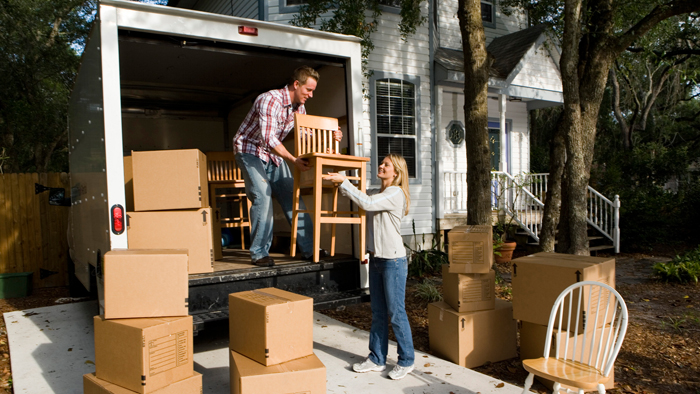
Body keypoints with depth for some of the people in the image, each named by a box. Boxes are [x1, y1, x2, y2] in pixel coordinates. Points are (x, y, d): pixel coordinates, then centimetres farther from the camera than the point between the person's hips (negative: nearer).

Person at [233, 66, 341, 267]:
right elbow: (268, 139, -33)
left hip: (273, 154, 8)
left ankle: (308, 248, 4)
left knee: (292, 196, 0)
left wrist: (329, 137, -10)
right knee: (262, 195, -21)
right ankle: (259, 253, -12)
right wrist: (294, 160, -33)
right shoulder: (270, 100, -26)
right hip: (250, 150, -7)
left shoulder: (299, 107, 0)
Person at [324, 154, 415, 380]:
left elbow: (366, 203, -25)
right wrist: (340, 183, -1)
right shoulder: (378, 193, 14)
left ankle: (406, 361, 14)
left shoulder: (396, 193, -13)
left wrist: (343, 182, -21)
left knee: (396, 313, 0)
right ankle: (377, 359, 24)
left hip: (393, 261, -8)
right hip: (376, 259, 8)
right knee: (378, 313, 14)